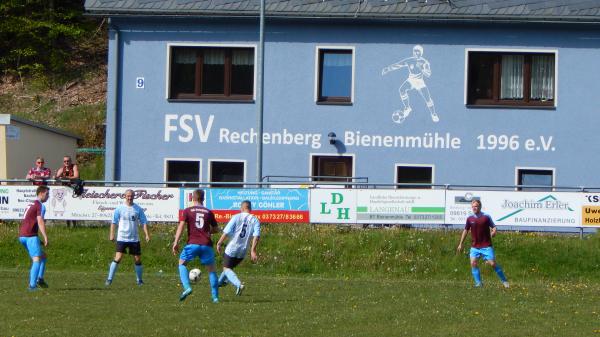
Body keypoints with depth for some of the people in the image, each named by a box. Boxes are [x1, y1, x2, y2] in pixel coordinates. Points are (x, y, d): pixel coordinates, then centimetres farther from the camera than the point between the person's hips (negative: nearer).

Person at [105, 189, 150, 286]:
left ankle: (139, 280, 20)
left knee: (138, 259, 5)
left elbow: (143, 223, 4)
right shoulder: (119, 209, 0)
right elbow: (114, 222, 6)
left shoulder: (138, 209, 3)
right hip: (122, 238, -2)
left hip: (134, 238, 2)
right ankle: (109, 279, -9)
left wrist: (147, 234, -6)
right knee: (118, 258, -13)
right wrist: (112, 234, -1)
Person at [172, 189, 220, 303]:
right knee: (211, 269, 12)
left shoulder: (187, 211, 6)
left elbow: (181, 226, -6)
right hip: (206, 245, 2)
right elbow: (216, 229, 19)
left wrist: (176, 242, -9)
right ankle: (215, 297, 7)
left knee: (182, 263, 16)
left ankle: (187, 287, -6)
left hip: (193, 243, -2)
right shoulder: (208, 212, 12)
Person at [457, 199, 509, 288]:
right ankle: (478, 283, 0)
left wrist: (493, 232, -23)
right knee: (473, 263, -12)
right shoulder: (470, 219, 3)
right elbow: (465, 231, 13)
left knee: (492, 263, -6)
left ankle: (504, 281, 9)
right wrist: (461, 244, 15)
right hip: (475, 246, 3)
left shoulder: (486, 217, -5)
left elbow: (493, 227, 2)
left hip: (486, 246, -3)